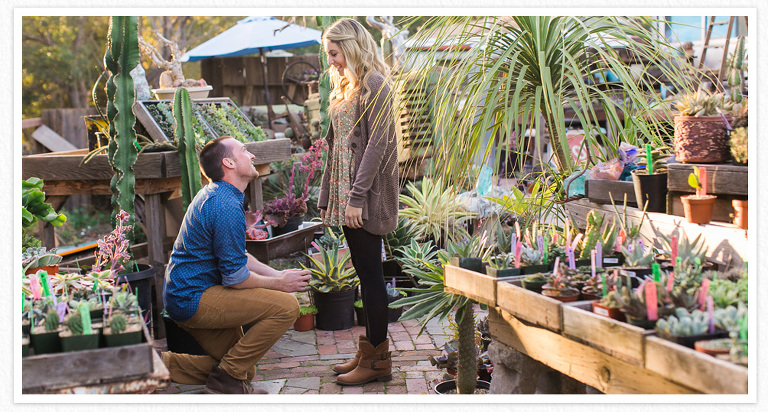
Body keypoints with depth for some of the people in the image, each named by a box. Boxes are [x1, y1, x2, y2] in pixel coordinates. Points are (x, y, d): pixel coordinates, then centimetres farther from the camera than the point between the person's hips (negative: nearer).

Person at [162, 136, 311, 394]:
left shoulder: (214, 195, 14)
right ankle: (227, 379, -10)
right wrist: (280, 283, -6)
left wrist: (278, 275, 9)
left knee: (243, 368, 16)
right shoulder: (227, 206, -21)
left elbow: (236, 256, 21)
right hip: (193, 299, -11)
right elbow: (235, 277, -20)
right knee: (286, 306, -20)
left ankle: (161, 364, 12)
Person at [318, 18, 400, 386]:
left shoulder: (375, 85, -9)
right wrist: (327, 197, 16)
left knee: (370, 273, -4)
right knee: (364, 272, 11)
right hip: (345, 195, 9)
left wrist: (357, 196, -20)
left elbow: (376, 144, -16)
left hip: (366, 198, -9)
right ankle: (370, 351, 18)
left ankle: (377, 360, 2)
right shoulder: (345, 87, 18)